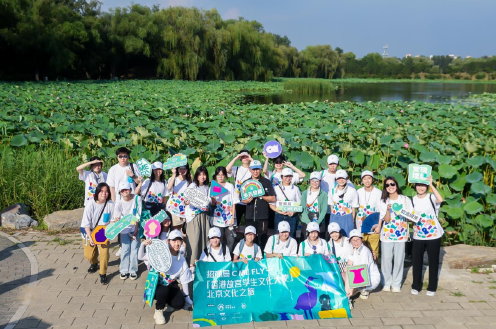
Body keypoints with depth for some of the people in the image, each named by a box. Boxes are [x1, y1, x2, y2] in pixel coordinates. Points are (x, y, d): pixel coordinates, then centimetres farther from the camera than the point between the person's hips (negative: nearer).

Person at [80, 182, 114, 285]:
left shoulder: (110, 204, -17)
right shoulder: (91, 204, -20)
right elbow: (86, 223, -16)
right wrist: (90, 238, -21)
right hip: (90, 231, 0)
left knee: (104, 252, -15)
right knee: (88, 254, 9)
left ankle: (103, 274, 5)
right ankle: (94, 263, 46)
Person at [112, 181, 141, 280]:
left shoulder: (137, 199, -12)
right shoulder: (119, 203, -11)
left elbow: (138, 216, -9)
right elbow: (116, 218, -13)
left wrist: (136, 230, -9)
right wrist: (116, 220, -37)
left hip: (135, 227, 0)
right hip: (124, 228, 0)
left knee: (134, 248, 0)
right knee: (125, 249, 0)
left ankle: (133, 270, 11)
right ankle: (124, 270, 13)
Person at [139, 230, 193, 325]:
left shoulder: (182, 260, -4)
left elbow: (184, 281, 3)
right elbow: (141, 257, -18)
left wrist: (187, 297, 7)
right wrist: (143, 245, -37)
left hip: (171, 285, 4)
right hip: (157, 285, -3)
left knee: (179, 304, -18)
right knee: (164, 290, -36)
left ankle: (168, 301, 18)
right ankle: (158, 311, -7)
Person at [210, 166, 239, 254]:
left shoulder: (230, 186, 2)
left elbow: (234, 203, 2)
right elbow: (212, 204, 5)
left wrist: (233, 217, -4)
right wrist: (212, 200, -18)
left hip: (229, 219, 0)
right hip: (218, 219, 1)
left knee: (230, 240, 0)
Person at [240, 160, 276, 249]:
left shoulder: (266, 182, 4)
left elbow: (273, 199, 2)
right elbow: (242, 199, 13)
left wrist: (261, 196, -11)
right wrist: (246, 201, -10)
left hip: (263, 216, -2)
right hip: (250, 216, 2)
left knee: (262, 239, 0)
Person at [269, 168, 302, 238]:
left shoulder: (295, 189, 10)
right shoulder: (276, 188, 7)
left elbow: (299, 204, 8)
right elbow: (271, 204, 4)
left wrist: (293, 212, -11)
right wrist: (280, 212, -11)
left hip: (292, 217, 0)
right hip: (279, 216, 0)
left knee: (291, 237, -2)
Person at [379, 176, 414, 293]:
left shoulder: (405, 200, 2)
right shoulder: (383, 202, 4)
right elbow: (386, 220, -4)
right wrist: (388, 210, -21)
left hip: (401, 234, 0)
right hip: (387, 234, 1)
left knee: (399, 259, 2)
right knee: (386, 259, 0)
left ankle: (396, 284, 15)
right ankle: (387, 283, 15)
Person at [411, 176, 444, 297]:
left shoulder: (431, 197, -7)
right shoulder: (413, 200, 6)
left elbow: (440, 200, -30)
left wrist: (431, 185, -26)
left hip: (433, 235, -3)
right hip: (418, 236, 3)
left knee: (433, 262, 7)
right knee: (416, 261, 8)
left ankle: (432, 287, 19)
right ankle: (416, 286, 22)